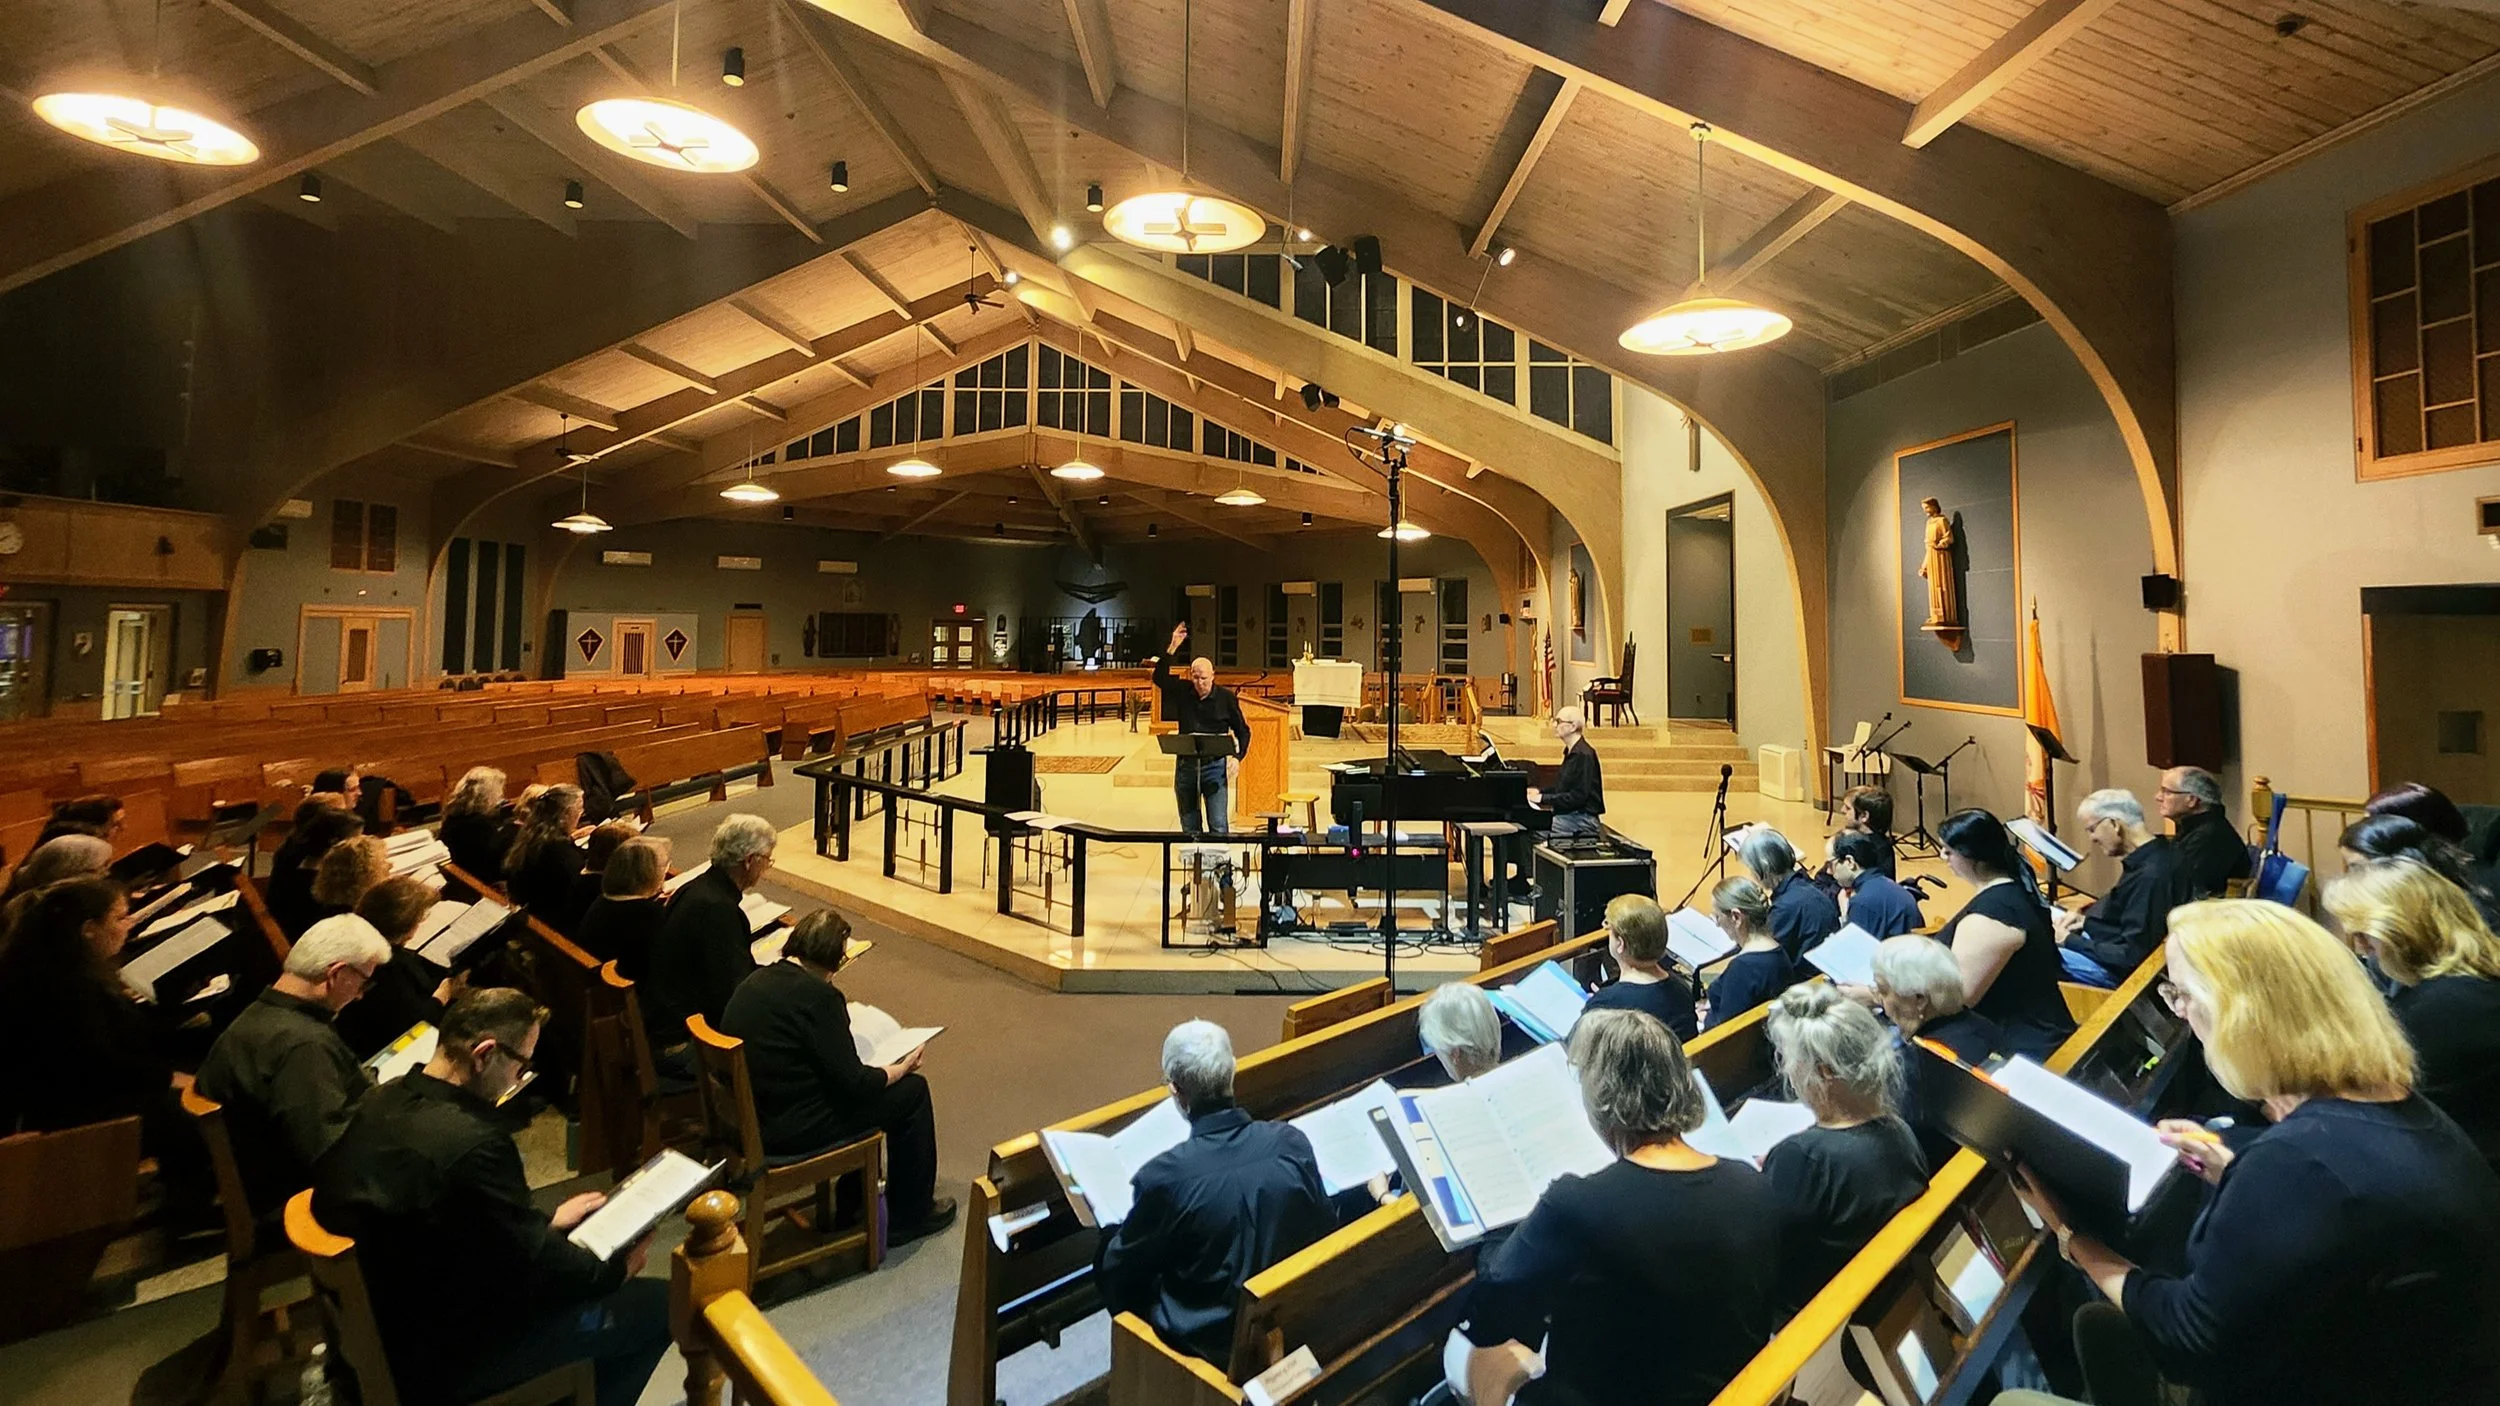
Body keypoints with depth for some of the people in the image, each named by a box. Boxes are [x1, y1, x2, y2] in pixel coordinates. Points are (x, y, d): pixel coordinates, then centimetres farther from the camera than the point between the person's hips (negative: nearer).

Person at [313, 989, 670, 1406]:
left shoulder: (387, 1099, -6)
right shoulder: (474, 1142, -35)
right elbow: (536, 1266, -23)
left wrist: (547, 1220, 13)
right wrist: (616, 1271, -6)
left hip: (390, 1319, 9)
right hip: (442, 1357, -9)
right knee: (656, 1304, -2)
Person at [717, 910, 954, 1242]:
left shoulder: (755, 981, 2)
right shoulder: (818, 995, -23)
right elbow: (853, 1083, -19)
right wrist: (902, 1067, -3)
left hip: (748, 1120, 9)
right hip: (788, 1134, -9)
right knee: (912, 1091, 3)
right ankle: (910, 1216, 18)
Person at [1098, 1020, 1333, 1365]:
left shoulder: (1164, 1175, -27)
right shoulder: (1292, 1142, -17)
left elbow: (1120, 1268, -9)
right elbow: (1325, 1233, -1)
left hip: (1208, 1339, -4)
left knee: (1107, 1256, 18)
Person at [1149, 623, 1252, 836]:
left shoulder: (1226, 697, -3)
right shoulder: (1182, 691, 3)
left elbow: (1242, 730, 4)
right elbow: (1159, 678, -9)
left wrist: (1237, 757, -10)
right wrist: (1172, 648, -16)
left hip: (1215, 765, -3)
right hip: (1185, 764, 3)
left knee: (1218, 825, -5)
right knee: (1189, 827, 10)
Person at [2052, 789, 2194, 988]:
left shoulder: (2150, 876, -27)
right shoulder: (2158, 850, 2)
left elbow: (2130, 956, -25)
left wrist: (2069, 940, -17)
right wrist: (2087, 918, 4)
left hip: (2118, 969, -10)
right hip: (2106, 943, 10)